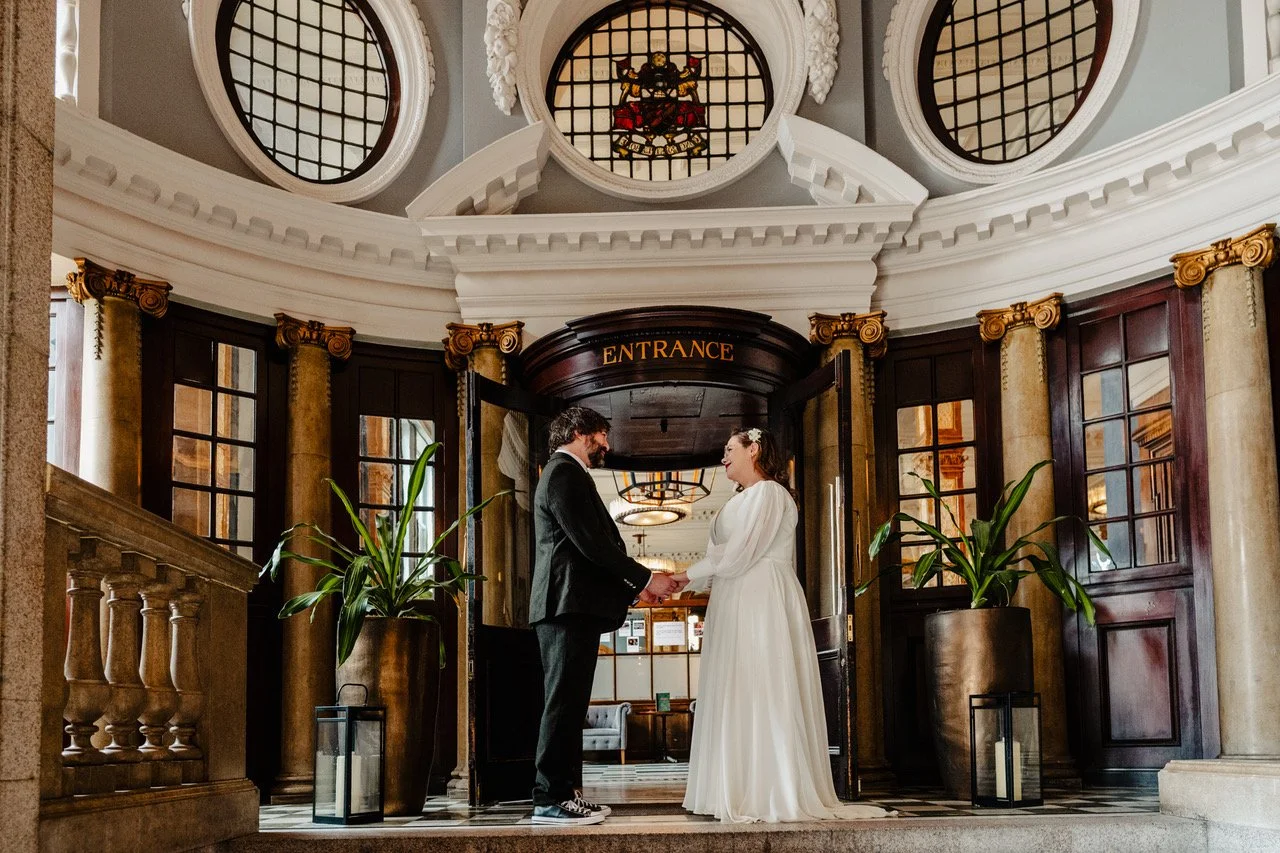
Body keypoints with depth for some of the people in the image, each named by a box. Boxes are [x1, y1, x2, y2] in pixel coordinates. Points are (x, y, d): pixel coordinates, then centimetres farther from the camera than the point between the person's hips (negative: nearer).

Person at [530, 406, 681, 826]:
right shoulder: (565, 474, -9)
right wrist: (646, 578, -11)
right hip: (570, 604, -11)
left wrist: (634, 586, 18)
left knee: (569, 703, 10)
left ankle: (565, 792, 13)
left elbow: (592, 544, 23)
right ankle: (550, 799, -9)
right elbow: (591, 544, -17)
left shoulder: (566, 473, 24)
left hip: (572, 606, 11)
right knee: (564, 702, -10)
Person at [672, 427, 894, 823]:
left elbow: (737, 556, -14)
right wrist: (678, 582, 4)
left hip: (763, 605, -9)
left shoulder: (767, 492, -6)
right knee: (739, 698, 5)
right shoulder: (743, 499, 23)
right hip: (738, 608, 9)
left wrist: (688, 574, -4)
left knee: (762, 697, -10)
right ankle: (749, 792, 5)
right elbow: (723, 557, 15)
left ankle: (775, 796, -8)